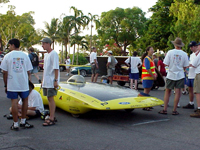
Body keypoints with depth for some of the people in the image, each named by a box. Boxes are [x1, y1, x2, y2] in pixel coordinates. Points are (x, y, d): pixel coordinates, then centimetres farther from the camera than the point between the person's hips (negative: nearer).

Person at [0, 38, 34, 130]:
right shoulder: (25, 55, 3)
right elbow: (28, 72, 4)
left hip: (12, 84, -2)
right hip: (24, 84, 2)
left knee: (14, 102, 2)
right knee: (25, 100, 17)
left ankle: (15, 124, 6)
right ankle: (23, 122, 23)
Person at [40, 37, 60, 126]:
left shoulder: (53, 54, -11)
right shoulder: (46, 55, 17)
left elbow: (56, 68, -15)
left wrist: (56, 80, -19)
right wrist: (43, 80, 20)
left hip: (51, 81, -9)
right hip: (46, 81, 9)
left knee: (51, 98, -8)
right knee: (49, 98, 12)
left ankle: (51, 119, -5)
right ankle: (52, 116, 21)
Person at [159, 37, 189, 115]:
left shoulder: (170, 52, -7)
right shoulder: (184, 54, -3)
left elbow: (166, 64, -7)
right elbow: (185, 66, 1)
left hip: (171, 75, 0)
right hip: (180, 75, 0)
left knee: (167, 92, 8)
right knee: (177, 92, 4)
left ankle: (165, 109, 7)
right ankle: (174, 110, 6)